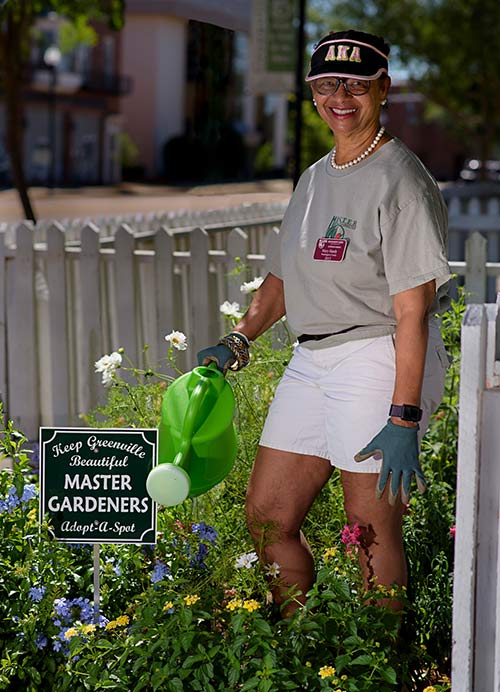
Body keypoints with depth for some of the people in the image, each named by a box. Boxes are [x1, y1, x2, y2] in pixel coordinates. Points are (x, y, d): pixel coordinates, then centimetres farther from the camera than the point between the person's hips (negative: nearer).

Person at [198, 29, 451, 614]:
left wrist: (404, 417, -22)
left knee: (371, 529, -5)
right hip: (312, 361, 9)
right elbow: (284, 275, 25)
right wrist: (238, 341, 9)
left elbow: (412, 310, -17)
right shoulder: (314, 179, 15)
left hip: (380, 361, -9)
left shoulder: (400, 180, -12)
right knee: (267, 518, 11)